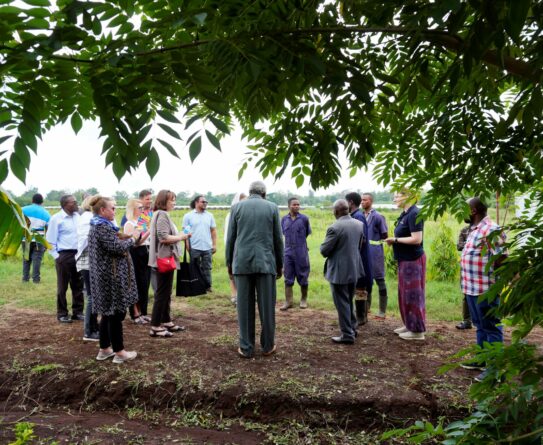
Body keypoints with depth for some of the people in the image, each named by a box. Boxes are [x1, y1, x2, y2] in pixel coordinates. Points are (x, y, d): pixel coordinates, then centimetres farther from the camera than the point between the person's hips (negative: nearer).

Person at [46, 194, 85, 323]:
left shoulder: (78, 216, 6)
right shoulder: (56, 218, -8)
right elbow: (50, 240, -6)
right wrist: (56, 256, -9)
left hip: (78, 254, 5)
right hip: (64, 255, -5)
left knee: (78, 286, 11)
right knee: (62, 286, 7)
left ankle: (78, 312, 21)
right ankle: (62, 314, 17)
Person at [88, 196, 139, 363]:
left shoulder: (97, 226, 15)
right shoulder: (103, 227, -18)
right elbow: (117, 248, -23)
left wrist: (123, 237, 5)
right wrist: (131, 240, -7)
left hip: (105, 275, 10)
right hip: (111, 276, -10)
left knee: (108, 312, 16)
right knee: (116, 313, -2)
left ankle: (104, 349, 24)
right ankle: (119, 352, 7)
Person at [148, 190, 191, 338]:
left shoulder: (162, 214, 16)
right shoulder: (162, 215, -15)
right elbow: (164, 237, -23)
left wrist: (180, 236, 6)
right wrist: (182, 237, -13)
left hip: (166, 259, 10)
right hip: (164, 259, -10)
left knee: (166, 293, 16)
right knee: (162, 293, -5)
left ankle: (166, 322, 26)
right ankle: (155, 327, 1)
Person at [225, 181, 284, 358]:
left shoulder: (237, 207, 5)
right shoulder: (272, 207, 4)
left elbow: (230, 237, 5)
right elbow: (278, 239, 5)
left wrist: (229, 263, 14)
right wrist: (280, 264, 13)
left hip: (242, 263, 1)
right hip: (266, 263, 0)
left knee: (245, 307, 6)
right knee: (267, 306, 8)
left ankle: (246, 348, 12)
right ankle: (268, 346, 18)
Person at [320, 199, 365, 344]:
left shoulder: (335, 228, -22)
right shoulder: (359, 224, 0)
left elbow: (324, 251, -16)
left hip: (339, 271, -7)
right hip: (354, 269, 7)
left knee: (342, 303, 5)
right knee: (349, 301, 23)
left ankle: (347, 335, 12)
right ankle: (352, 328, 34)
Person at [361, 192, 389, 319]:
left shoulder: (378, 216, -11)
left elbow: (385, 236, -7)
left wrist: (374, 239, -1)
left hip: (375, 252, -7)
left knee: (379, 279, 0)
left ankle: (382, 311, 7)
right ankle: (367, 306, 30)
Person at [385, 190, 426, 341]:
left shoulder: (414, 214, -17)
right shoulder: (405, 214, 12)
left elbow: (417, 239, -24)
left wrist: (395, 240, -16)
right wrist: (394, 240, 3)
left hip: (413, 260, -10)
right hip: (405, 260, 10)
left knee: (413, 294, -2)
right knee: (405, 294, 17)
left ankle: (417, 330, 8)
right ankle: (409, 325, 29)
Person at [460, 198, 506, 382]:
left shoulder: (491, 229, -18)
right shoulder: (476, 229, 13)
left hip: (485, 289, -10)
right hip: (472, 288, 10)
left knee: (491, 328, 0)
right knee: (480, 326, 20)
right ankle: (483, 359, 33)